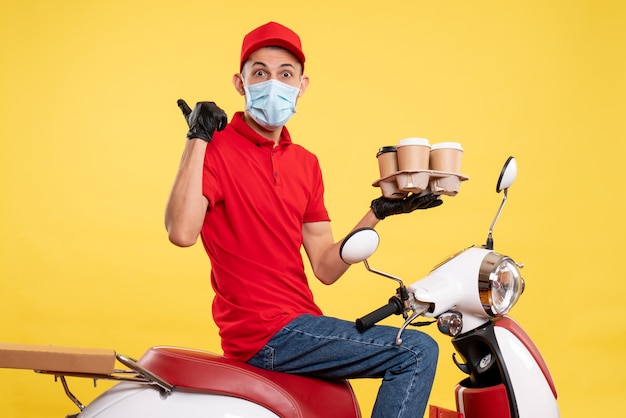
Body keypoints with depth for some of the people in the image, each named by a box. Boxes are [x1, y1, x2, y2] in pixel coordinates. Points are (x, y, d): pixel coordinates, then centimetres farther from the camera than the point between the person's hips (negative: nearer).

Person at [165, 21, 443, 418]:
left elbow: (326, 268, 9)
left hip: (300, 322, 8)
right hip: (264, 333, -8)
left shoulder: (306, 164, 12)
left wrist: (376, 215, 0)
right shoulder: (216, 149, -9)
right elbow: (182, 233, -28)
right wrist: (198, 140, -24)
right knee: (417, 352, -13)